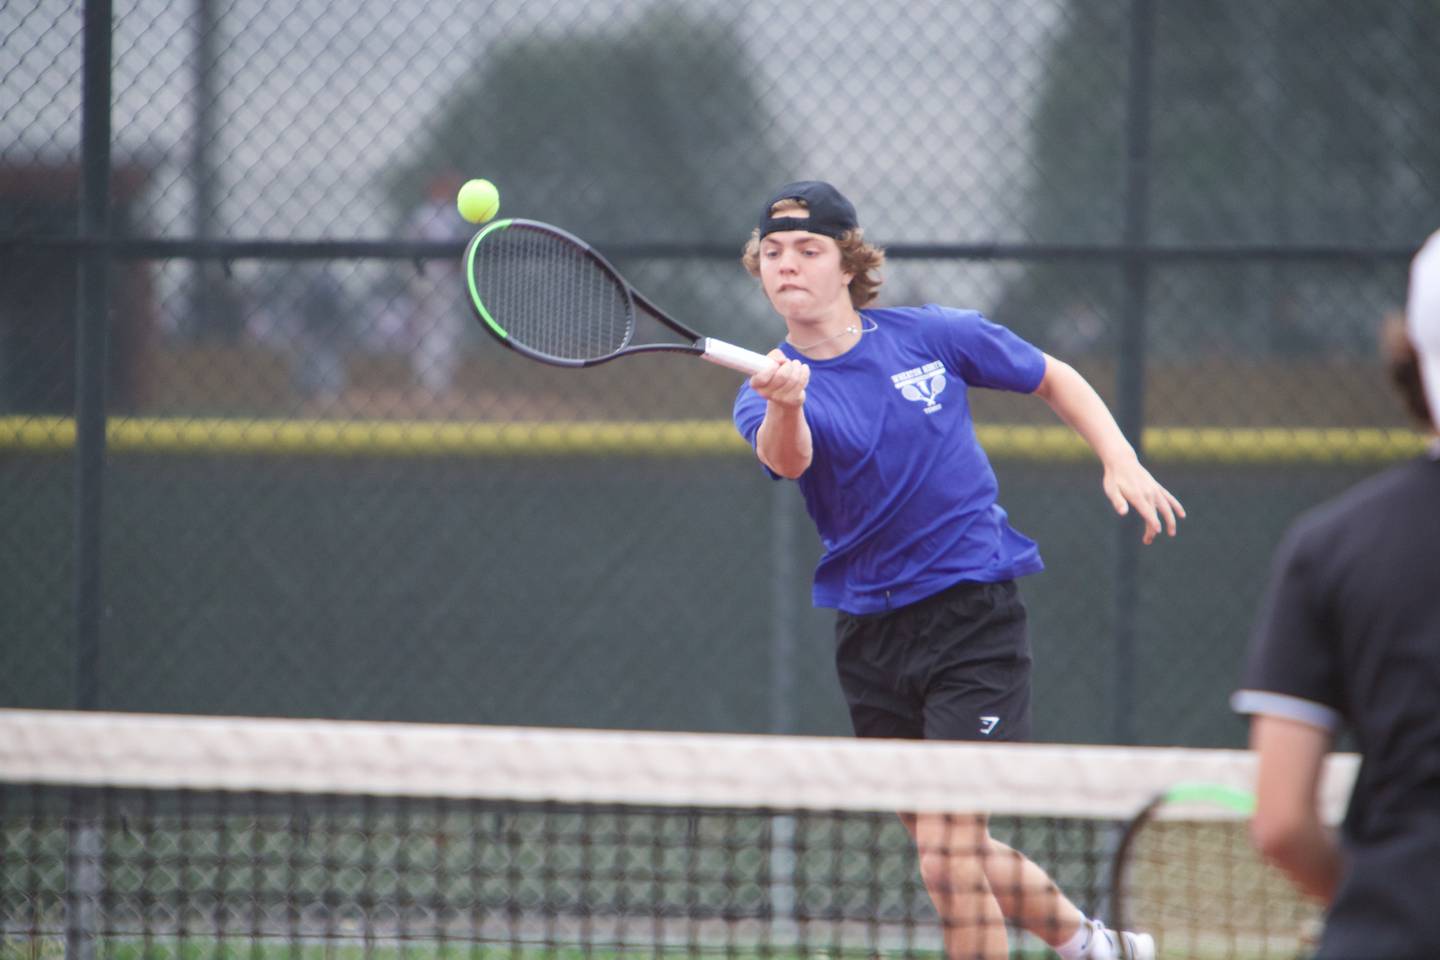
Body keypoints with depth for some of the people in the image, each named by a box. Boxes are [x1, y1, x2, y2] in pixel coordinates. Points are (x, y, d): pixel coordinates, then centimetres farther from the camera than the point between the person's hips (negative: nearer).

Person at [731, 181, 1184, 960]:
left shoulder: (932, 335, -4)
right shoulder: (770, 390, -5)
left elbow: (1053, 378, 13)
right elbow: (785, 458, -30)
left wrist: (1121, 461, 0)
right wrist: (785, 405, -52)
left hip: (973, 618, -3)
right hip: (870, 637, 3)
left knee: (947, 859, -15)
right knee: (954, 857, 14)